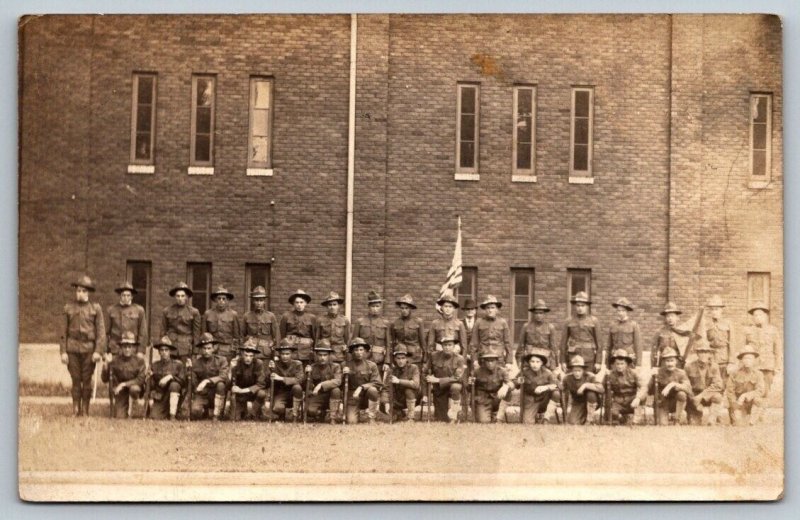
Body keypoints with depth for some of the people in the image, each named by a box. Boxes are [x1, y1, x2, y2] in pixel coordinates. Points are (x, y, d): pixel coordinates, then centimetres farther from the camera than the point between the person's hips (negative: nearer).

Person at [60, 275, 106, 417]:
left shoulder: (96, 308, 4)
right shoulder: (68, 308, 8)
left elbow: (101, 331, 0)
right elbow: (64, 331, 8)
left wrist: (98, 351, -8)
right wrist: (63, 351, 0)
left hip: (89, 348, -1)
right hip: (73, 348, 1)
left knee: (87, 381, 3)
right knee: (76, 380, 3)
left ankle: (85, 411, 11)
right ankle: (76, 411, 9)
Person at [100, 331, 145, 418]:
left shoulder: (139, 361, -6)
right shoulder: (115, 361, -4)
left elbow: (141, 380, -16)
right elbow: (104, 379, -4)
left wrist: (124, 384, -24)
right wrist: (106, 365, -20)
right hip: (120, 393, 1)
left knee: (134, 388, -36)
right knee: (120, 418, -13)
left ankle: (131, 406, -9)